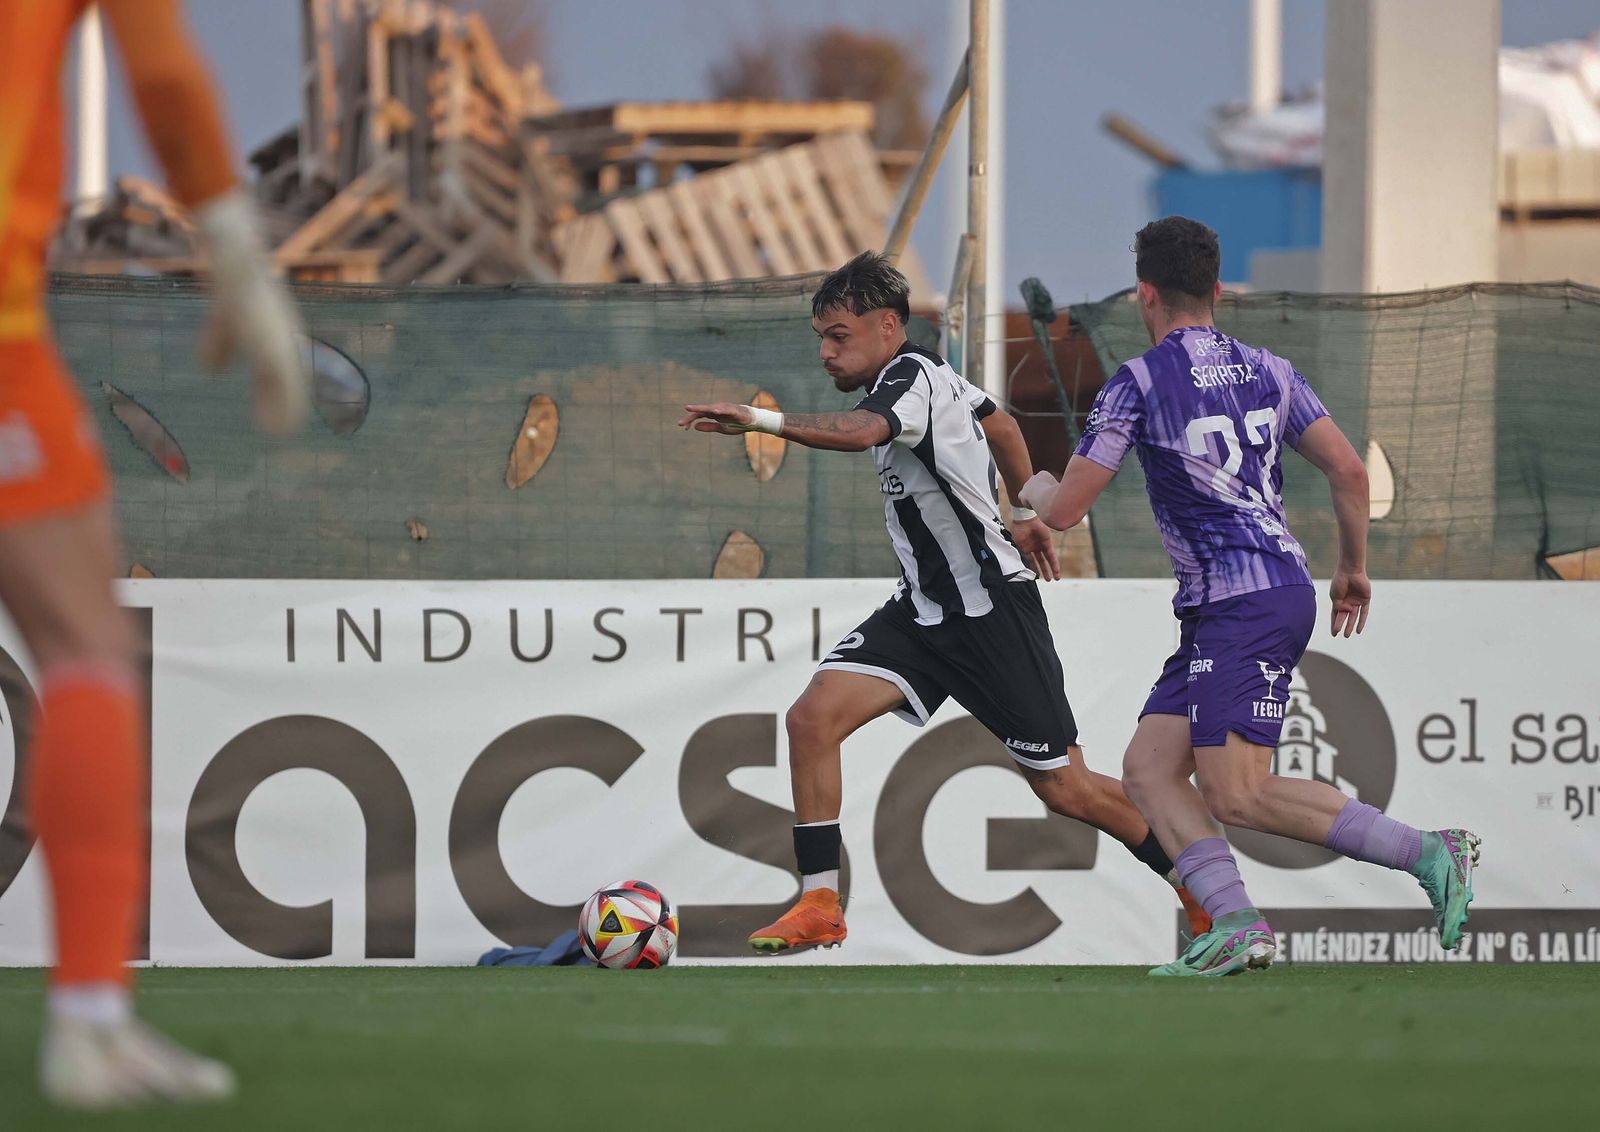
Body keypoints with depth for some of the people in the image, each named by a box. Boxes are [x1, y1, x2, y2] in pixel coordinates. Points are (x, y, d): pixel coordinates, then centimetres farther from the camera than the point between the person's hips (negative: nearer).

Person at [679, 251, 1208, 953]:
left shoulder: (911, 377, -20)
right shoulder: (927, 375, 8)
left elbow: (860, 432, -43)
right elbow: (1000, 424, 26)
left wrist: (762, 420, -52)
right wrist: (1023, 514, 37)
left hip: (991, 612, -9)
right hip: (925, 607, 9)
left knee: (1063, 787, 1)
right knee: (813, 718, -11)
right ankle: (819, 904, -8)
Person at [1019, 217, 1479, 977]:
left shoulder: (1136, 385, -6)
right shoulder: (1266, 371, 13)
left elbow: (1063, 511, -4)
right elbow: (1349, 470, 8)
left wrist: (1036, 488, 20)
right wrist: (1354, 568, 23)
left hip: (1242, 604, -9)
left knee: (1235, 797, -12)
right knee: (1148, 768, 5)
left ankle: (1428, 854, -15)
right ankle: (1236, 925, -11)